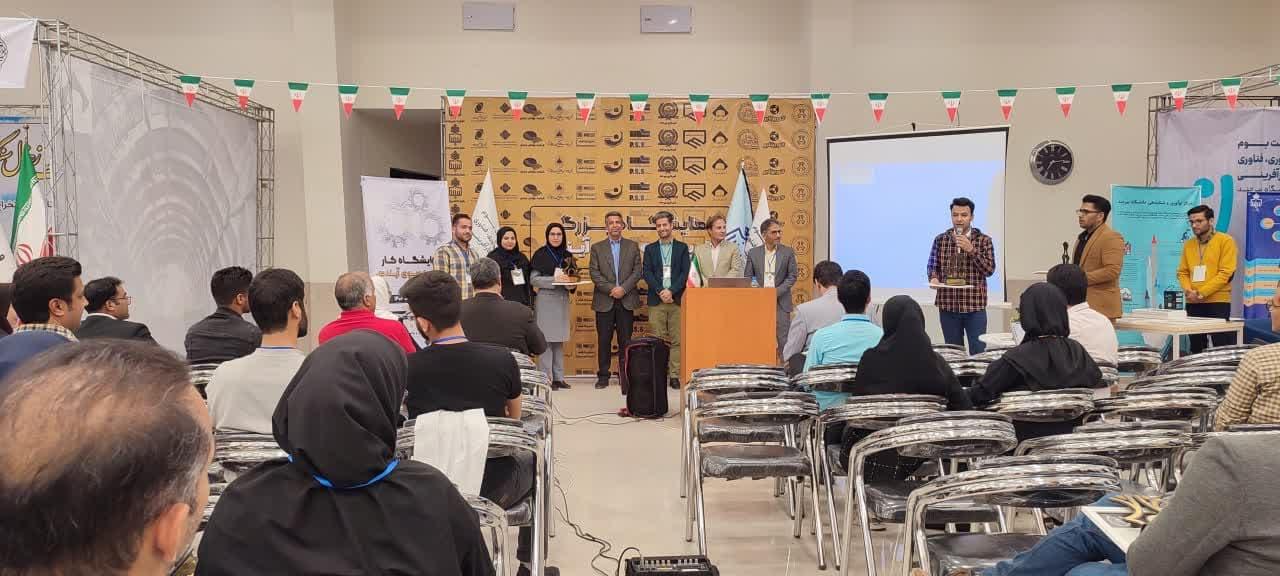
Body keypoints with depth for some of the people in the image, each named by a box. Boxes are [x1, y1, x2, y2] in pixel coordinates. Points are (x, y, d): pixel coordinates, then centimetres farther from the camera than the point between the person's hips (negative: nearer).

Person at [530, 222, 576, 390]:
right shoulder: (541, 254, -3)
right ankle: (546, 378, -1)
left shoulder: (567, 255, 12)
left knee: (559, 340, 8)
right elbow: (533, 279, -8)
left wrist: (572, 284, -3)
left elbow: (572, 276, 19)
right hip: (546, 300, -5)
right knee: (546, 339, -6)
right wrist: (554, 279, -18)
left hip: (562, 300, 5)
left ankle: (558, 377, 13)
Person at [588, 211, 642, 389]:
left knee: (625, 340, 3)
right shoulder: (597, 247, 7)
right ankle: (603, 376, 9)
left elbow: (637, 271, 2)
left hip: (626, 300, 0)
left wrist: (623, 288, -12)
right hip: (604, 301, 0)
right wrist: (610, 289, -13)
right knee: (603, 340, 2)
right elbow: (594, 273, -2)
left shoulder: (632, 246, 9)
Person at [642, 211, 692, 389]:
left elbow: (684, 273, 1)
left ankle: (675, 376, 2)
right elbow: (647, 273, 3)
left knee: (676, 339, -1)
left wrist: (671, 291, -11)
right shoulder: (650, 249, 13)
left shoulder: (682, 247, 10)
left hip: (676, 299, -1)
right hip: (656, 301, 1)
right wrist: (660, 292, -11)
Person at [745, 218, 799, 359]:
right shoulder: (753, 253, 6)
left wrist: (777, 291, -11)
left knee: (783, 339, -4)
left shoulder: (788, 252, 3)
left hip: (781, 301, -1)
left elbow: (792, 277, 1)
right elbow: (748, 277, 7)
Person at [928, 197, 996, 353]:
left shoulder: (984, 240, 1)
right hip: (948, 305, 2)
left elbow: (989, 270, -6)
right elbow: (932, 266, 9)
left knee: (978, 351, -2)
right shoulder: (940, 240, 6)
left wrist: (971, 250, -17)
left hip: (975, 306, -2)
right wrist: (934, 278, -12)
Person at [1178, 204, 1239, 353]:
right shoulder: (1189, 244, 14)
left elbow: (1226, 273, -10)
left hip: (1218, 302, -5)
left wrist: (1201, 293, -15)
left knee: (1222, 347, -4)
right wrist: (1188, 290, -8)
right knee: (1196, 347, 10)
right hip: (1193, 303, 5)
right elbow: (1182, 272, 13)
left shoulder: (1225, 241, -3)